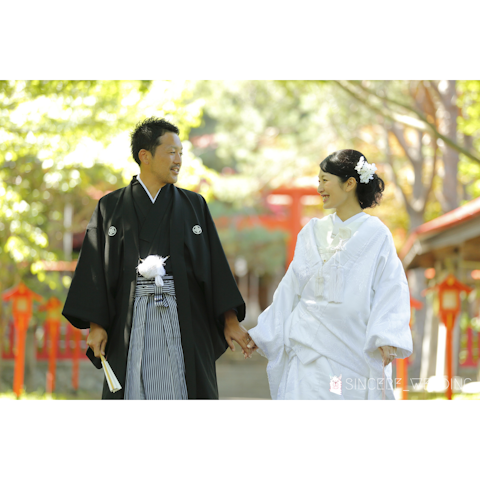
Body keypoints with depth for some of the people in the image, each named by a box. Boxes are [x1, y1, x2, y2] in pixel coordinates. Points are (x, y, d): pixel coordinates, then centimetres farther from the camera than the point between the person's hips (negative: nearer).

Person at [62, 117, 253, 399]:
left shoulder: (194, 206, 12)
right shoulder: (111, 207, 8)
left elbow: (215, 264, 8)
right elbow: (96, 268, 4)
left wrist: (230, 321, 0)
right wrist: (96, 325, -5)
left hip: (182, 321, 1)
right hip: (132, 321, -1)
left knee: (183, 398, -3)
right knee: (135, 398, -2)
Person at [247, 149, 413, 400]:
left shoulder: (375, 234, -1)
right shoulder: (313, 232, 12)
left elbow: (391, 288, -8)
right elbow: (291, 288, 15)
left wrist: (386, 338, -21)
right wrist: (261, 334, 13)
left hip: (355, 348, -3)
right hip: (311, 348, 3)